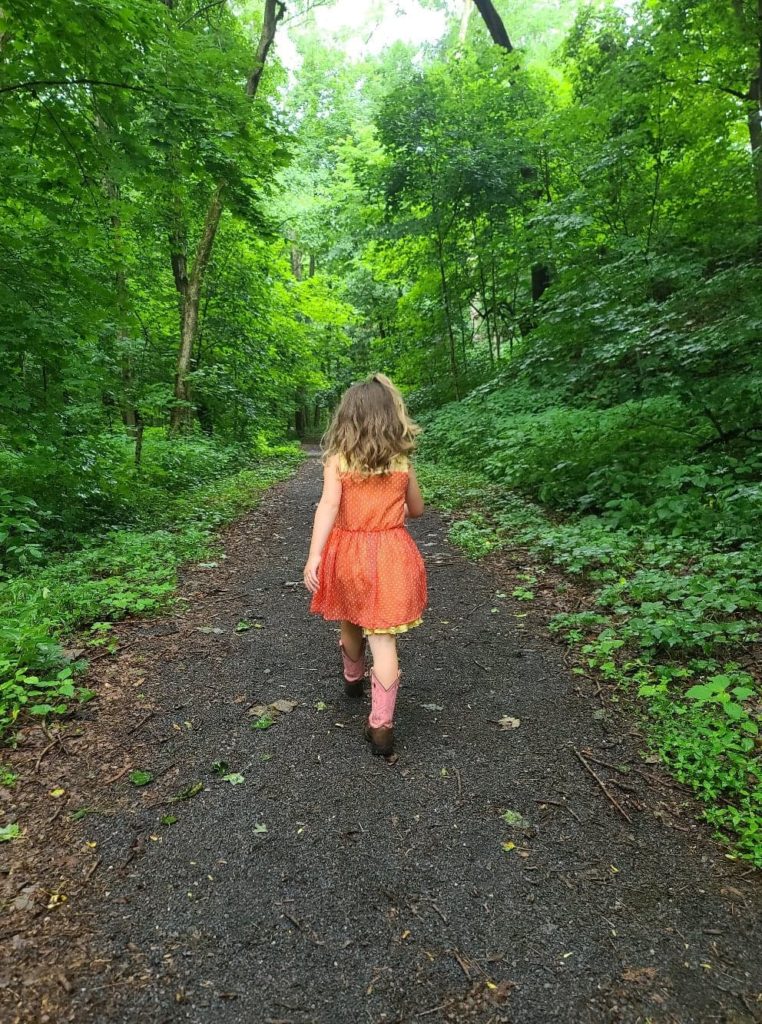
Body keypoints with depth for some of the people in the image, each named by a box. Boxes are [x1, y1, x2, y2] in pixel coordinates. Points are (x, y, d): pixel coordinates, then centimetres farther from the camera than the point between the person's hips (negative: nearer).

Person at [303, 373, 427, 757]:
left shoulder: (337, 460, -6)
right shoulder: (401, 463, 0)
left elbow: (329, 505, -20)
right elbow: (416, 510, 11)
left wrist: (313, 556, -25)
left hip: (348, 552, 1)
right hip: (392, 555, 0)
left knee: (351, 624, 24)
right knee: (383, 639, 1)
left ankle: (353, 678, 51)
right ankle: (382, 724, 0)